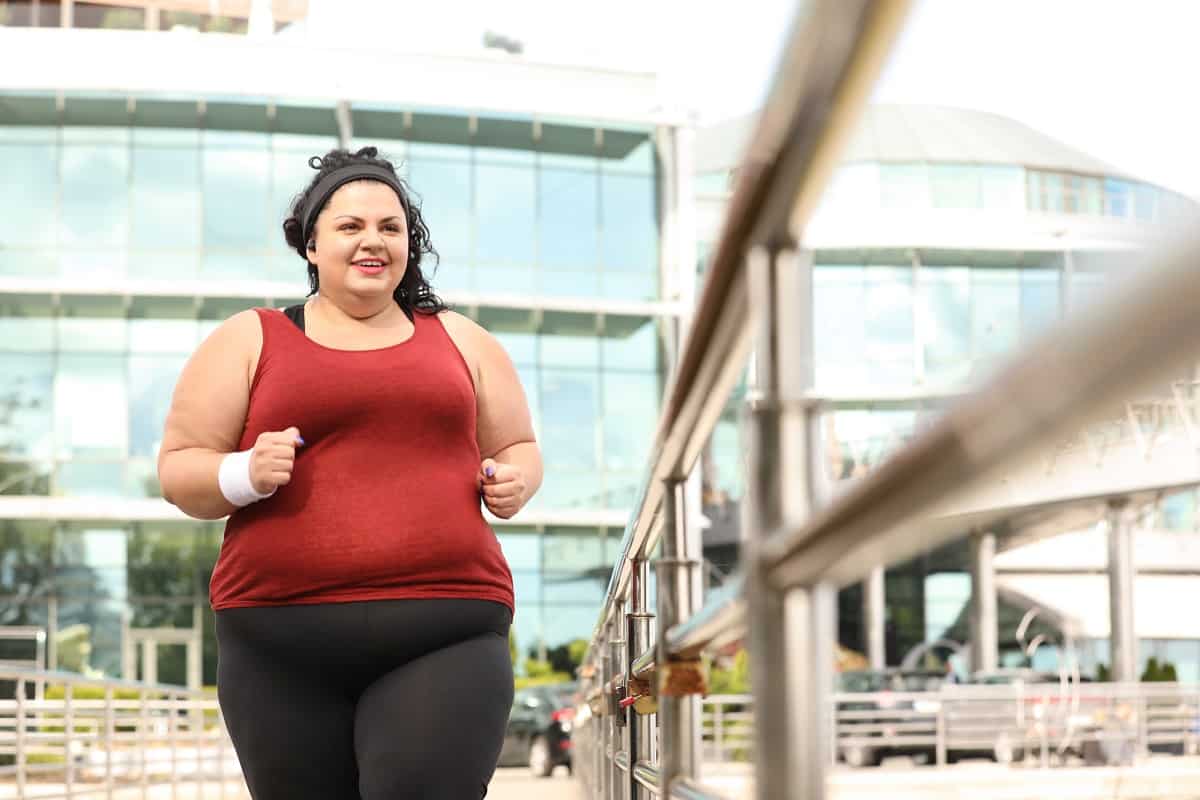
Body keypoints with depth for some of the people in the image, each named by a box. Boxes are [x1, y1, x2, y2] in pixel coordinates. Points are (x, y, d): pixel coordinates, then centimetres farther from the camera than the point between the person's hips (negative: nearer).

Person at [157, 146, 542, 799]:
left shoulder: (461, 341, 18)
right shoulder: (249, 341, 11)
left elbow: (518, 448, 25)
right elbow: (178, 469, 9)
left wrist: (514, 482, 2)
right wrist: (244, 475, -12)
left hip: (444, 642, 0)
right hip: (284, 647, 0)